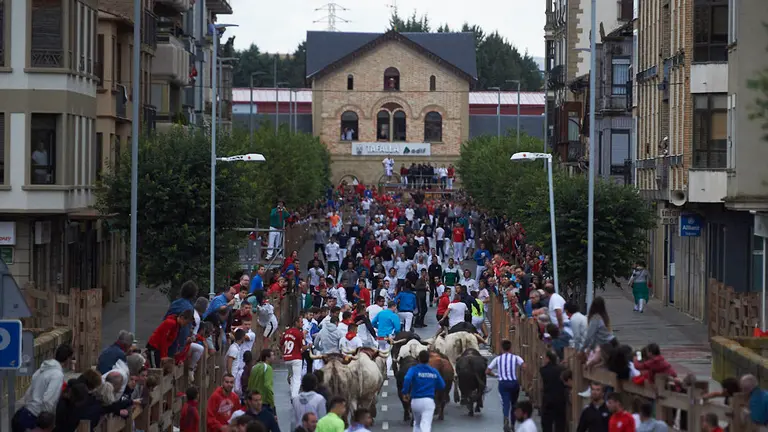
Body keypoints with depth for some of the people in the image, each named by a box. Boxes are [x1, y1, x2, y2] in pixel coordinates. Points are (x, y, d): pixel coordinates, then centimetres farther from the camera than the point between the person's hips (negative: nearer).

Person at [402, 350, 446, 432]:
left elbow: (407, 379, -22)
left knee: (417, 423, 26)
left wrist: (405, 392, -9)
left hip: (415, 401, 1)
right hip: (429, 401, -1)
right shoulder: (434, 371, 6)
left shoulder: (414, 369, -2)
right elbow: (442, 385, 14)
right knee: (426, 425, -13)